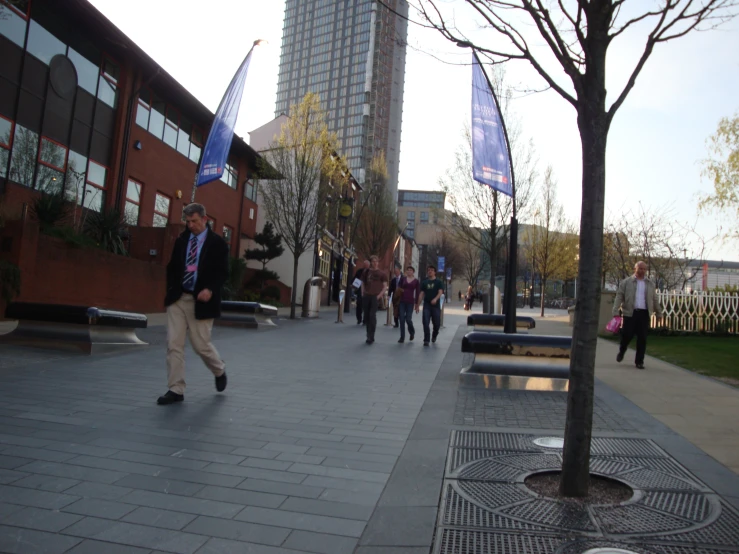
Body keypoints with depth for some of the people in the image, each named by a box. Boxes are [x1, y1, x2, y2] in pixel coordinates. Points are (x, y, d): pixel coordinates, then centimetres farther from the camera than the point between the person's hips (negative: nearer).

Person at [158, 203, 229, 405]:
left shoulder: (217, 243, -2)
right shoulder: (181, 241, 11)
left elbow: (222, 272, -6)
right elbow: (172, 267, 18)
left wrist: (210, 289, -22)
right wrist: (171, 289, 5)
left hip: (201, 301, -4)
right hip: (178, 299, 4)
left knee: (201, 345, 2)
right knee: (173, 344, -1)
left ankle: (220, 371, 32)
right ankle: (176, 390, 6)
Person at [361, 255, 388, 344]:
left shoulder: (382, 273, 3)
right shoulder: (366, 272, 12)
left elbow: (385, 286, 0)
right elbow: (363, 283, 19)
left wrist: (379, 295, -12)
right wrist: (363, 293, 6)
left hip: (375, 296, -4)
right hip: (366, 296, 4)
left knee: (372, 315, -14)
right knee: (366, 316, 6)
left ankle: (371, 337, -11)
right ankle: (369, 336, 17)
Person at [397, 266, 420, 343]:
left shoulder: (416, 281, 3)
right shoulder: (403, 279, 8)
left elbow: (417, 293, 3)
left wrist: (417, 305, 0)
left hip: (410, 302, -2)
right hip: (402, 301, 2)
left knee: (408, 319, -5)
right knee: (402, 319, -1)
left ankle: (412, 332, 26)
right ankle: (402, 337, 6)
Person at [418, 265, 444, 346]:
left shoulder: (438, 282, 3)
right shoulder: (424, 282, 11)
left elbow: (440, 292, -9)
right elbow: (421, 294, 11)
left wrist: (435, 299, -29)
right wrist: (418, 305, 5)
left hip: (436, 305, -1)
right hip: (426, 305, 1)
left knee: (436, 323, 4)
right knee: (425, 323, -8)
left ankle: (434, 336, 33)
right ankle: (426, 340, -3)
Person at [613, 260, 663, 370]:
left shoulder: (650, 284, 14)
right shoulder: (626, 282, 3)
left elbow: (655, 299, 21)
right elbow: (619, 297, -2)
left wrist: (659, 313, 21)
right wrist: (615, 312, -11)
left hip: (644, 314, 3)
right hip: (630, 313, -2)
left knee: (642, 338, 0)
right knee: (627, 335, 1)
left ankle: (639, 361, 9)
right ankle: (621, 351, 30)